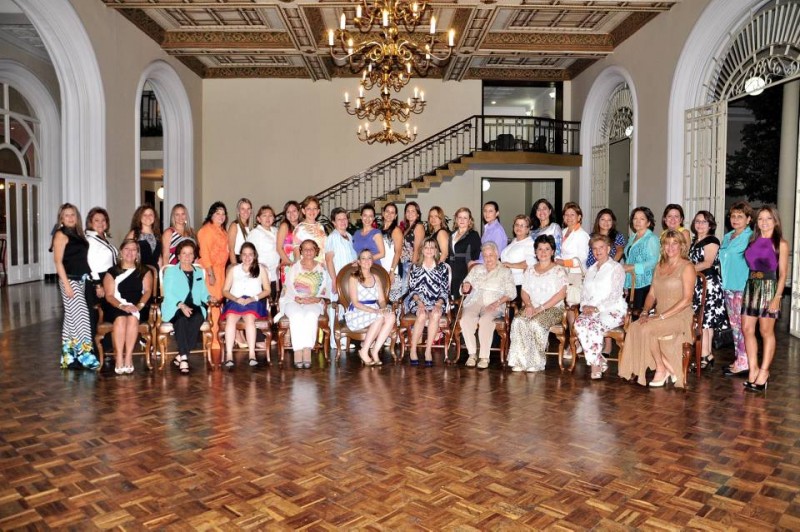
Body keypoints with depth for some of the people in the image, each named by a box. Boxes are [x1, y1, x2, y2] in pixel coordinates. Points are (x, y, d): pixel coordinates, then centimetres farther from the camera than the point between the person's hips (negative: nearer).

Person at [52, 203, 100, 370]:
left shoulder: (78, 234, 14)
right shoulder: (61, 234, -6)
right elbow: (58, 261, -11)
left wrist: (89, 277, 11)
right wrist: (66, 284, -18)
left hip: (81, 280, 7)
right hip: (70, 279, -7)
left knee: (71, 318, 11)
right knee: (81, 315, -12)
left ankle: (69, 356, 17)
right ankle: (83, 354, -8)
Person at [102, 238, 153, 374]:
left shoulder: (144, 271, 17)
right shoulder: (112, 272, 15)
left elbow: (147, 290, 2)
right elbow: (109, 295, 2)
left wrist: (139, 306, -17)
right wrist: (122, 306, -18)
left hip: (138, 308, 0)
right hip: (116, 307, 0)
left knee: (133, 318, -33)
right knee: (120, 318, -33)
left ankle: (128, 357, -32)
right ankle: (119, 358, -34)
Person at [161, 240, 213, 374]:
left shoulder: (199, 272, 26)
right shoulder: (170, 271, 13)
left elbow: (203, 292, 19)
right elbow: (168, 293, -2)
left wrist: (209, 298, -6)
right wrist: (181, 305, -19)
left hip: (194, 307, 3)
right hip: (174, 308, -2)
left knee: (198, 318, -34)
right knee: (181, 319, -38)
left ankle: (181, 355, -28)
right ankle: (184, 358, -39)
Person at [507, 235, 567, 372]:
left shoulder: (558, 270, 3)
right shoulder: (530, 270, 19)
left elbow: (561, 294, -8)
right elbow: (524, 292, 16)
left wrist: (540, 308, -16)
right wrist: (529, 305, -7)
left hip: (553, 309, -4)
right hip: (532, 308, 4)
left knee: (536, 323, -34)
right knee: (518, 321, -27)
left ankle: (536, 362, -21)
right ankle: (520, 361, -25)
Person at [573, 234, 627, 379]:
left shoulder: (616, 268, 1)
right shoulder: (591, 269, 22)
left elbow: (615, 295, -9)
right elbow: (584, 292, 18)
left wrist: (597, 308, -19)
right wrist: (584, 306, -4)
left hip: (613, 310, -5)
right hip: (591, 310, 5)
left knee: (594, 324, -35)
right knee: (579, 322, -28)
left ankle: (595, 364, -24)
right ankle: (600, 362, -21)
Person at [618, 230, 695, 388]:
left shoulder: (687, 267, -4)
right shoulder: (659, 266, 17)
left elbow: (686, 299, -13)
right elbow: (651, 294, 15)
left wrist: (662, 316, -18)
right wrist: (645, 312, -4)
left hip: (680, 317, -6)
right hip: (660, 317, 6)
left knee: (646, 329, -30)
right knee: (634, 327, -23)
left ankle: (662, 369, -9)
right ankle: (669, 369, -13)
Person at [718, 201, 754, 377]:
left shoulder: (750, 237, -7)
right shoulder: (727, 237, 17)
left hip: (742, 287, -8)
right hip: (728, 286, 8)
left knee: (742, 325, -6)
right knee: (734, 324, 11)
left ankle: (744, 364, 0)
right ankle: (738, 360, 19)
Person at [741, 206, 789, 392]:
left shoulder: (780, 244, -2)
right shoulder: (753, 240, 11)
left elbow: (782, 274, -5)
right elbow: (750, 265, 11)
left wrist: (777, 297, -13)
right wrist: (747, 290, 4)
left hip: (768, 287, -5)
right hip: (751, 286, 5)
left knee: (766, 331, 3)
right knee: (747, 329, 3)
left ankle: (764, 372, 11)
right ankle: (753, 369, 13)